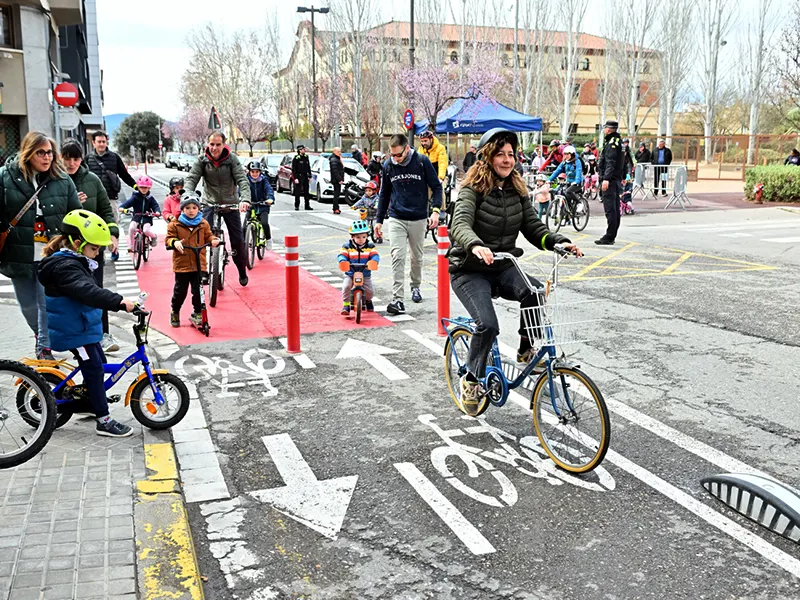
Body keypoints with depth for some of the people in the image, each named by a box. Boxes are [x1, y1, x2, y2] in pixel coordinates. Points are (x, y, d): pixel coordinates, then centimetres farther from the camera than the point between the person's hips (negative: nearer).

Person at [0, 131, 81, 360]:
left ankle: (45, 347, 17)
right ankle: (43, 336, 41)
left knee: (48, 303, 0)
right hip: (19, 256, 1)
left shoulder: (63, 180, 0)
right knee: (27, 305, 14)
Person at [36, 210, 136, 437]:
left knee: (97, 364, 18)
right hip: (74, 331, -10)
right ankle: (103, 421, -3)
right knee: (94, 370, -8)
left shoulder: (71, 261, 11)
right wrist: (119, 302, -50)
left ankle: (88, 401, 34)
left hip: (83, 326, 10)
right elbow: (87, 292, -40)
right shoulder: (65, 266, -23)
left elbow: (89, 290, 24)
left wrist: (117, 301, 27)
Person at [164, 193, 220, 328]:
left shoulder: (203, 224, 6)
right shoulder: (175, 224, -1)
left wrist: (214, 240, -12)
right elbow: (168, 238, -3)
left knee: (198, 291, 0)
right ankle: (175, 312, 29)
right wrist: (174, 242, -26)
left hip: (199, 264, 1)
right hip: (182, 264, -1)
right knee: (180, 291, 7)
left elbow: (208, 236, 11)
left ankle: (197, 314, 15)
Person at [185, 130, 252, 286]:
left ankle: (242, 272, 23)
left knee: (238, 240, 1)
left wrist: (245, 199, -38)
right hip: (210, 203, 1)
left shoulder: (232, 159, -11)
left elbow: (242, 180, -20)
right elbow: (191, 179, -15)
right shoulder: (202, 160, -7)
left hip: (230, 204, 0)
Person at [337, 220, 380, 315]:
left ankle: (368, 300, 26)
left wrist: (373, 262, -36)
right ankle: (346, 305, -6)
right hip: (350, 274, -1)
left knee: (370, 291, -11)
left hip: (365, 275, 1)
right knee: (346, 286, -26)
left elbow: (375, 255, -12)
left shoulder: (370, 247, 2)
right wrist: (343, 262, -37)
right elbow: (341, 255, -13)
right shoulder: (347, 247, 0)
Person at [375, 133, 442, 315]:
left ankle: (416, 286, 38)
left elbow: (436, 186, -1)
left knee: (417, 257, 13)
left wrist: (435, 210, -13)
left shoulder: (422, 161, -7)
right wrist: (379, 219, 10)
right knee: (398, 257, -12)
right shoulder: (388, 165, 1)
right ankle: (397, 299, -15)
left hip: (419, 219, 0)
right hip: (396, 219, 1)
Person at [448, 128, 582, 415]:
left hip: (503, 268, 5)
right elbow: (460, 224, -28)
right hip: (469, 271, -5)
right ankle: (472, 380, 0)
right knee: (488, 325, -24)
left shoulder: (517, 191, 7)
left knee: (534, 290, -27)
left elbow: (534, 228, 2)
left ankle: (526, 349, -6)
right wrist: (476, 246, -50)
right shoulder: (473, 189, -11)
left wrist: (560, 241, -18)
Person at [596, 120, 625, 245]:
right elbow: (623, 161, 23)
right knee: (615, 209, 12)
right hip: (616, 179, 11)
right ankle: (612, 236, 19)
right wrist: (623, 176, 29)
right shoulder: (619, 141, 18)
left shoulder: (611, 143, -13)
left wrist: (606, 178, -29)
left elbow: (610, 162, -23)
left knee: (610, 209, -10)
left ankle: (609, 237, -11)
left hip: (609, 180, -11)